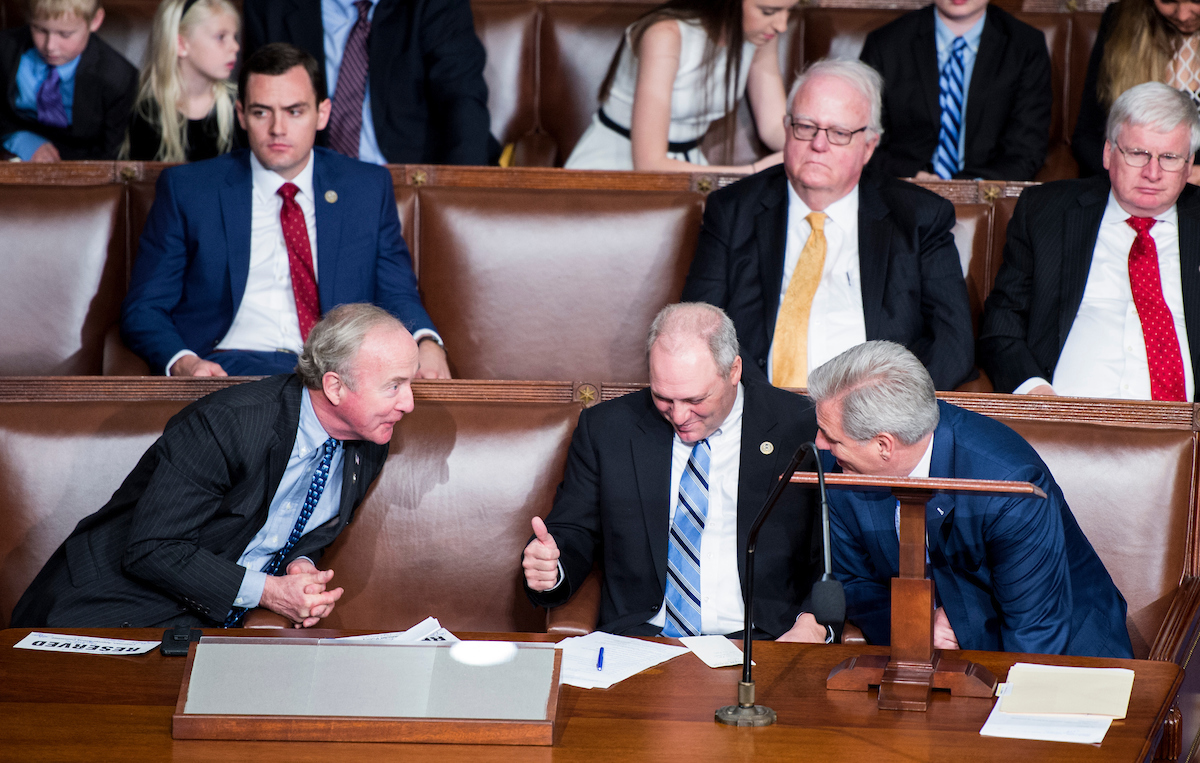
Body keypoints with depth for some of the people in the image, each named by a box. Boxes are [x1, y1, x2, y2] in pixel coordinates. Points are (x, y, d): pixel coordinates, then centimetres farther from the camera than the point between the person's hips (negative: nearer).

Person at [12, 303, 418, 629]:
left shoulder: (368, 446, 0)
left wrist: (301, 564, -6)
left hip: (216, 621, 7)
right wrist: (267, 590, -24)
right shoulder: (228, 423, -23)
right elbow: (151, 549, -22)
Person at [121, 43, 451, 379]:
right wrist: (183, 362, -14)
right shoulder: (185, 189, 10)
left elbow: (396, 294, 15)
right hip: (231, 367, -3)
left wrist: (427, 343, -10)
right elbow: (143, 310, 8)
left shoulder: (369, 188, 16)